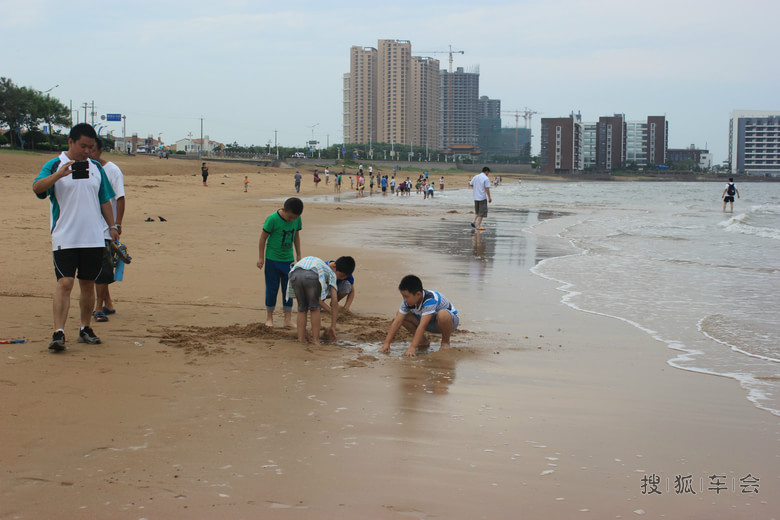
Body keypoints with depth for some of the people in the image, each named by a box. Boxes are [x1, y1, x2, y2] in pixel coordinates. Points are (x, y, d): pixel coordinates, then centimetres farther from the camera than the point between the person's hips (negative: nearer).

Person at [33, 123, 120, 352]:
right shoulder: (54, 165, -2)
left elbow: (104, 200, 20)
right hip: (64, 238, -4)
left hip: (94, 238, 4)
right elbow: (37, 188, -19)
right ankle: (58, 333, -16)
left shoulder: (96, 168, 12)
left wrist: (112, 226, 12)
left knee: (88, 284, 9)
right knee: (65, 283, -13)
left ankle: (85, 329, 21)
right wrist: (58, 174, -35)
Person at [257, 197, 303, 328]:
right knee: (272, 288, 3)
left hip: (288, 259, 4)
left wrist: (298, 255, 15)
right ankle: (269, 317, 16)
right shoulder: (272, 219, -19)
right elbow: (263, 237, -10)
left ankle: (288, 319, 10)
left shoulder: (297, 219, -4)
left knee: (288, 288, 4)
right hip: (272, 259, -4)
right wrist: (261, 257, -7)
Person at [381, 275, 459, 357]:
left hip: (451, 320, -6)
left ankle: (445, 342, -14)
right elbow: (397, 322, -17)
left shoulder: (430, 300, -37)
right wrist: (387, 343, -23)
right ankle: (424, 341, 3)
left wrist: (412, 347, -45)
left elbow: (422, 326, -42)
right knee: (399, 315, -10)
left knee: (442, 315, -43)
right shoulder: (407, 302, -16)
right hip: (430, 324, 6)